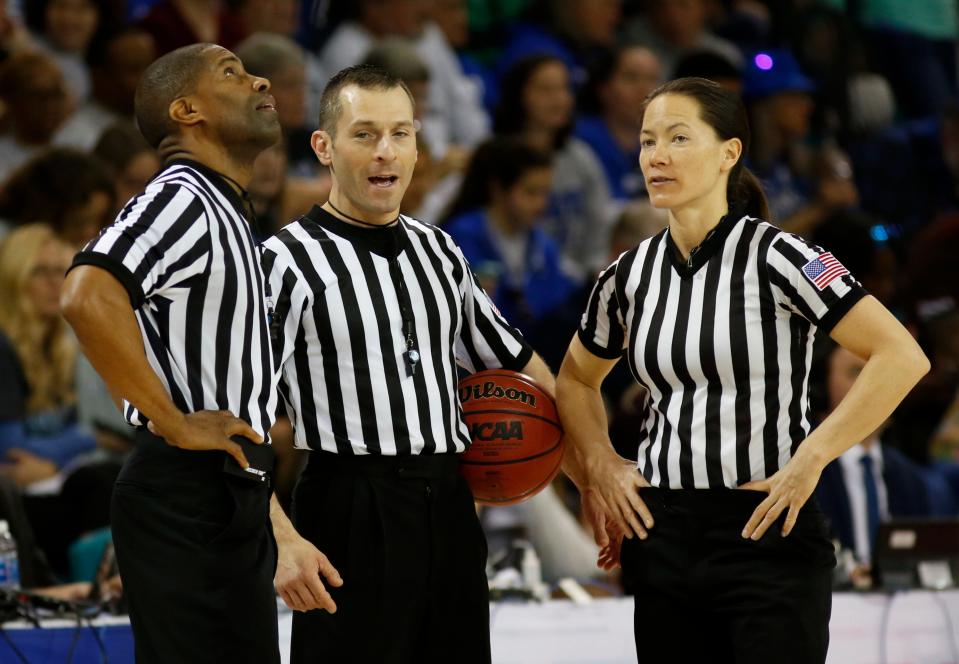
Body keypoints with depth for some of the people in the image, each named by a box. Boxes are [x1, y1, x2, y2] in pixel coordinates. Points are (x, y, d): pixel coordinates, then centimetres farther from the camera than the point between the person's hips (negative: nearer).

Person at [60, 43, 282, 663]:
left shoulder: (225, 209, 18)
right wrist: (174, 422, -23)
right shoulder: (180, 197, -14)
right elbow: (89, 297, -31)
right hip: (186, 497, -10)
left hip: (232, 494, 10)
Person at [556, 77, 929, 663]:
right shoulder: (631, 274, 7)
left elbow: (902, 357, -16)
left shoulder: (774, 257, -10)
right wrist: (598, 464, 10)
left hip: (767, 533, -5)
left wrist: (810, 460, -17)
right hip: (663, 538, 5)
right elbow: (577, 379, 27)